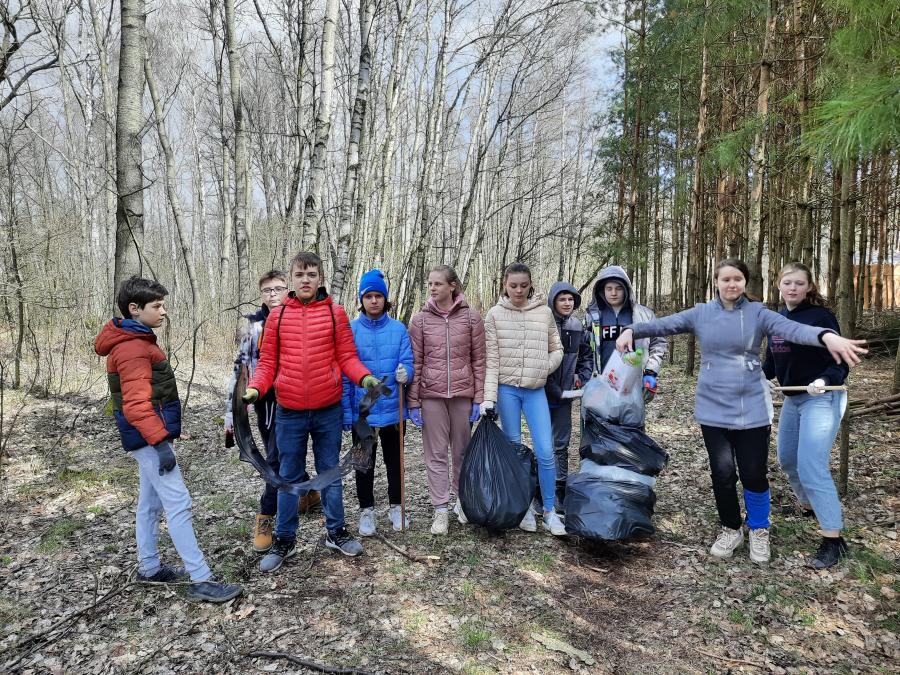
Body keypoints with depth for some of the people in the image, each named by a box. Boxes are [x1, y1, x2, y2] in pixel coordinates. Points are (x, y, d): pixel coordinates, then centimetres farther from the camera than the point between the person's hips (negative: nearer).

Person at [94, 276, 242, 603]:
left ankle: (149, 567, 30)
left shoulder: (137, 342, 14)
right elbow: (136, 405, -25)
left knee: (151, 503, 18)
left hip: (148, 438, 11)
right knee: (179, 505, -10)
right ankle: (202, 580, -6)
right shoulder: (132, 349, -18)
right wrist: (160, 441, -28)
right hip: (149, 439, -11)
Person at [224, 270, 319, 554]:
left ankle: (265, 518, 9)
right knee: (279, 458, 15)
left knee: (276, 460, -7)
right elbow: (240, 367, 6)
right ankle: (308, 491, 39)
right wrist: (231, 411, 3)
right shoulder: (254, 326, 4)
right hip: (263, 402, 5)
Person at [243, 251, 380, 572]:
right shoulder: (278, 315, 1)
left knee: (330, 472, 13)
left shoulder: (336, 313, -2)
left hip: (328, 410, 0)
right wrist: (255, 388, -13)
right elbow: (267, 362, 4)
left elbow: (346, 357, 0)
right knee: (288, 477, 12)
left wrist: (364, 377, -18)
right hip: (289, 412, 1)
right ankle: (284, 540, 26)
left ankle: (336, 532, 30)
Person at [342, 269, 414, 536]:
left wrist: (404, 373, -25)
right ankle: (366, 509, 29)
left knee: (395, 461, 15)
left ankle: (396, 506, 33)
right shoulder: (350, 330, -4)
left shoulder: (399, 329, -1)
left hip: (393, 408, 1)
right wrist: (346, 412, -6)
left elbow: (408, 363, -1)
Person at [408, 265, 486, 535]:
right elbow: (415, 363, 2)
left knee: (462, 451, 12)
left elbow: (478, 361, 2)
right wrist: (413, 402, -1)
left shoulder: (472, 318, 1)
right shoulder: (420, 320, 2)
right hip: (431, 395, 0)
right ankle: (440, 509, 13)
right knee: (436, 454, 4)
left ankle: (463, 501, 29)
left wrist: (479, 399, -2)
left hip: (463, 394, 0)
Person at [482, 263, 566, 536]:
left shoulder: (544, 312, 3)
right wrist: (489, 397, -10)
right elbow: (491, 359, -4)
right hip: (507, 389, -1)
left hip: (535, 391, 1)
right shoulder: (495, 314, -1)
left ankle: (549, 511, 12)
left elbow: (557, 349, 11)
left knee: (545, 452, -3)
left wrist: (543, 369, -7)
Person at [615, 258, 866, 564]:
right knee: (722, 473, 5)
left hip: (752, 408, -1)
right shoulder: (700, 313, 2)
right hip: (713, 408, 1)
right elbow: (664, 324, -4)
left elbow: (792, 329, -18)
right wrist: (631, 330, -22)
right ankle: (731, 529, 30)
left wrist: (827, 336, -38)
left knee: (754, 474, 3)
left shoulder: (757, 313, -2)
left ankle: (759, 530, 30)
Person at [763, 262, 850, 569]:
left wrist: (824, 381, -33)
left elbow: (840, 363, -15)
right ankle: (809, 506, 45)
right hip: (792, 399, 8)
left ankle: (833, 540, -4)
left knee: (811, 467, -14)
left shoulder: (820, 316, -14)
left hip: (821, 399, -8)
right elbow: (772, 362, 12)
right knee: (787, 459, 19)